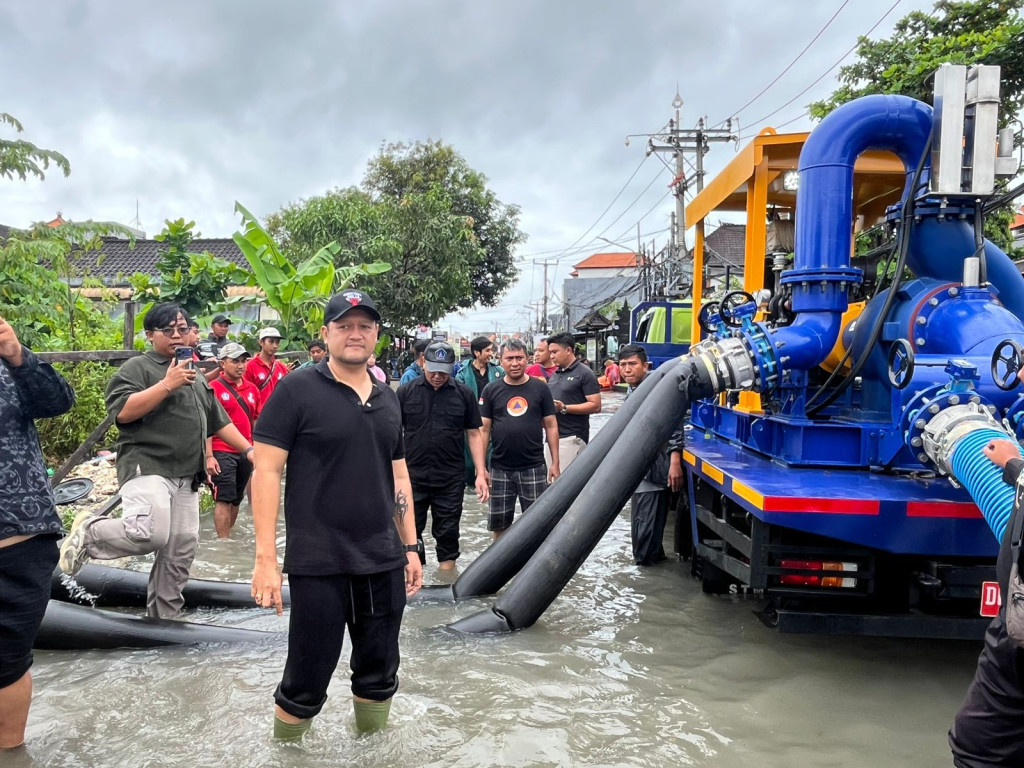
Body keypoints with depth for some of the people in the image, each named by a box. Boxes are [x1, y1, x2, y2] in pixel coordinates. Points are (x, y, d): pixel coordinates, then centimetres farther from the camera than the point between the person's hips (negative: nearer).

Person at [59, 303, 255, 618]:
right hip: (147, 468, -7)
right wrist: (167, 384, -17)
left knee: (180, 552, 6)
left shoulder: (196, 378, 21)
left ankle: (162, 618, 20)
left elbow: (220, 422, 25)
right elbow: (123, 412, -16)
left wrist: (249, 449, 17)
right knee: (150, 535, -26)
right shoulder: (138, 368, -2)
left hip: (186, 477, 7)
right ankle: (88, 531, 2)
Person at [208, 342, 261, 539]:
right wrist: (209, 456, -13)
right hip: (222, 452, -5)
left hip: (246, 453, 6)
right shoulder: (213, 387, -5)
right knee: (224, 500, -7)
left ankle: (229, 537, 25)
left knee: (237, 500, 12)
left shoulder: (252, 389, 11)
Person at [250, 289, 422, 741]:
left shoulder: (388, 399, 10)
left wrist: (410, 547, 13)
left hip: (384, 563, 5)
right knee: (306, 683, 7)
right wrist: (266, 559, -16)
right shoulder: (297, 390, -7)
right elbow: (266, 471, -10)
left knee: (379, 674, 16)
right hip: (318, 565, -5)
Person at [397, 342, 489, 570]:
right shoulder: (406, 392, -1)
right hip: (412, 476, 0)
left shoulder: (463, 394, 0)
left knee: (447, 533, 10)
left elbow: (474, 434, 4)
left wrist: (480, 473, -2)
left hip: (450, 479, 0)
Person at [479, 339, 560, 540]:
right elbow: (483, 429, 3)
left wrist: (555, 462, 0)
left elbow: (551, 426, 4)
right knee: (498, 523, 10)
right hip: (500, 469, 1)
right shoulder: (491, 390, 2)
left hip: (534, 468, -1)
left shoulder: (540, 388, 1)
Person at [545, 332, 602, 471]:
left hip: (573, 437, -8)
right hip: (553, 436, 8)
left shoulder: (584, 374, -5)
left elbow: (595, 406, -12)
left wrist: (564, 408, -18)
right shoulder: (554, 375, 18)